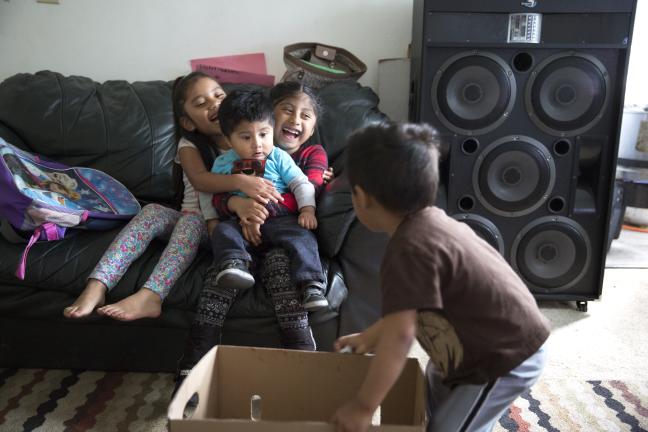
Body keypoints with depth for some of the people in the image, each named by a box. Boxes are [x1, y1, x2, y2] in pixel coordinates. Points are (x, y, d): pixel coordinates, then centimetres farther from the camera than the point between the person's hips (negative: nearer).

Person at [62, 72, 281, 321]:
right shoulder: (189, 145, 0)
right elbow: (199, 179, -23)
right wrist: (239, 181, -42)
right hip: (194, 218, 2)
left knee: (191, 221, -32)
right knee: (152, 212, -26)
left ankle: (149, 296, -46)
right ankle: (97, 287, -33)